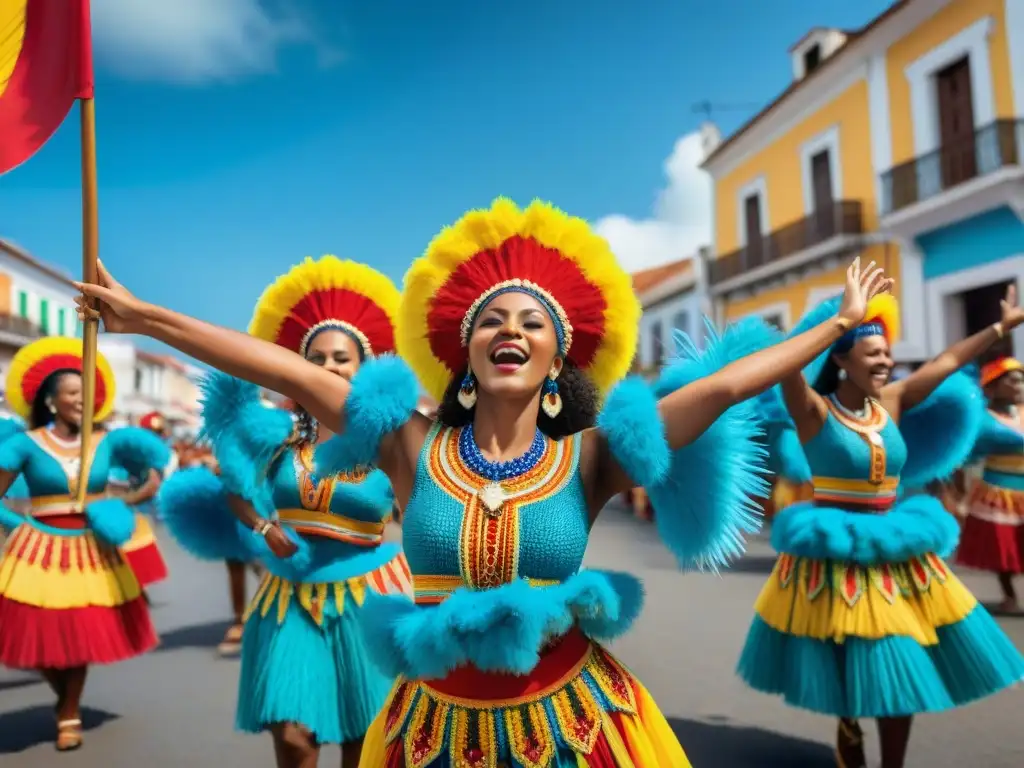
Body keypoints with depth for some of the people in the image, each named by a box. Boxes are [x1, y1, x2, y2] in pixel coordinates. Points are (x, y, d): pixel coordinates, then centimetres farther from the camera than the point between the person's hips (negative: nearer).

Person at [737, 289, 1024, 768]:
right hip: (836, 555, -6)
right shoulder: (814, 410, -13)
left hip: (895, 551, 6)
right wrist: (842, 319, -39)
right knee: (848, 670, 5)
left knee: (902, 671, 11)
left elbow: (950, 361, 13)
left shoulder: (892, 402, 3)